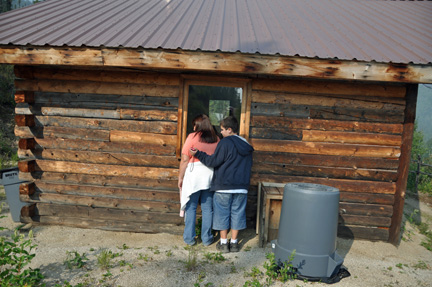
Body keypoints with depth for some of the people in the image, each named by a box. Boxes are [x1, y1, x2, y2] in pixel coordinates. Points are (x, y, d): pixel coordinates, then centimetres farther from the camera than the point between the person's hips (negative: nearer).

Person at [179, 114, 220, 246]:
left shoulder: (193, 137, -5)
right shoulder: (216, 139, 5)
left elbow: (185, 160, -6)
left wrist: (180, 178, 1)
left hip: (194, 175, -3)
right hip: (210, 176, 3)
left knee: (191, 208, 8)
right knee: (207, 208, 10)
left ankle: (189, 238, 14)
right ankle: (207, 238, 17)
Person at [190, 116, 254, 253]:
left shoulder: (225, 143, -10)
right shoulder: (246, 145, 10)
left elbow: (214, 161, -11)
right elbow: (249, 165, 18)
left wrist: (198, 154, -3)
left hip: (223, 186, -5)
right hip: (241, 187, 5)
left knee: (222, 213, 6)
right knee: (237, 213, 11)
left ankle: (223, 243, 13)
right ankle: (234, 243, 17)